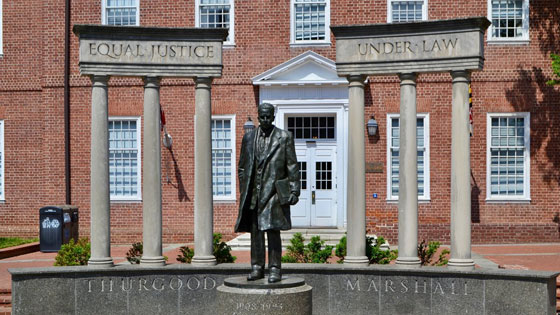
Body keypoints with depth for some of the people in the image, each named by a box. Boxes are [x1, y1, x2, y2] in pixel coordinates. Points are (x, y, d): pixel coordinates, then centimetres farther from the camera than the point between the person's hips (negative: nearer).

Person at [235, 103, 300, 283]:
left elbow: (292, 167, 2)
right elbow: (242, 167, 17)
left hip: (274, 192, -3)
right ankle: (257, 268, 13)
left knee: (273, 230, -6)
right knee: (255, 231, 6)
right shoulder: (248, 138, 13)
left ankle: (275, 269, 0)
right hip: (253, 193, 3)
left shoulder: (284, 137, 3)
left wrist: (294, 191, -5)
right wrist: (243, 191, 10)